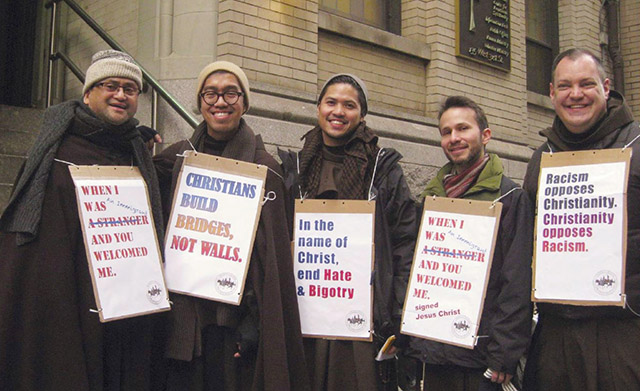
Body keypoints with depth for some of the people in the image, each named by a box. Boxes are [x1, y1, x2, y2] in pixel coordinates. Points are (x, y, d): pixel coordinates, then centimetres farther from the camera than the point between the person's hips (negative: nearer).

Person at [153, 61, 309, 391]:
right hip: (182, 311, 4)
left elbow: (270, 253, -8)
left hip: (232, 312, -3)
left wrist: (257, 319, -13)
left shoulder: (262, 166, -5)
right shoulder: (178, 157, 8)